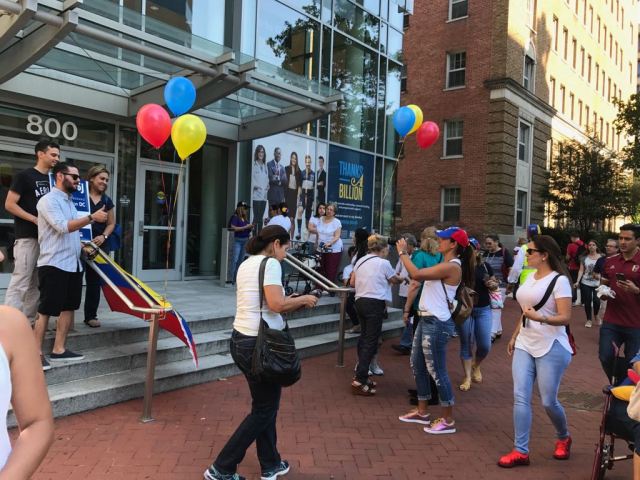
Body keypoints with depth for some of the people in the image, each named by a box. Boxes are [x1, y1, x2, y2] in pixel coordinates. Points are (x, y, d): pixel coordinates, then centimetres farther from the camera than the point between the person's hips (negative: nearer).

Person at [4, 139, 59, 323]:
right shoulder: (25, 176, -5)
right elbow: (9, 204, -10)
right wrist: (35, 219, -17)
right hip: (27, 237, -7)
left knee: (36, 284, 11)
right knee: (20, 283, -9)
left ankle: (29, 322, 18)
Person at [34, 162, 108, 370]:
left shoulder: (69, 201, 17)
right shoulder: (49, 200, -11)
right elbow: (63, 227, -24)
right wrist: (92, 217, -26)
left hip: (73, 264, 9)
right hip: (54, 264, -9)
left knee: (69, 307, 10)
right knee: (45, 310, -4)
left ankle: (58, 349, 17)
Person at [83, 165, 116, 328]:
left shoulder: (107, 201, 12)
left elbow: (111, 224, 16)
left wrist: (103, 236, -2)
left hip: (99, 245, 5)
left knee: (94, 281, 9)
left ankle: (91, 315, 18)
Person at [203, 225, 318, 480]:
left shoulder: (247, 264, 14)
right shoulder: (270, 263, -14)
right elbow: (276, 304, -23)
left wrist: (291, 303, 12)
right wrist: (303, 300, -7)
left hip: (240, 340, 9)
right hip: (259, 344, -9)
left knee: (265, 404, 20)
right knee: (264, 410, 6)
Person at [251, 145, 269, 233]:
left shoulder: (265, 166, 15)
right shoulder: (254, 165, -4)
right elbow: (252, 179, -6)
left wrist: (267, 187, 3)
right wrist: (255, 186, -19)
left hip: (264, 195, 6)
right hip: (256, 195, -6)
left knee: (261, 217, 9)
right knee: (256, 217, -8)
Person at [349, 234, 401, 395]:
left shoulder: (360, 261, 11)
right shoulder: (383, 263, -6)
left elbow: (352, 283, 13)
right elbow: (395, 280, 9)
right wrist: (403, 278, 31)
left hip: (360, 301, 7)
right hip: (375, 303, -7)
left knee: (364, 337, 16)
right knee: (371, 341, -4)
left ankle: (361, 374, 23)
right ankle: (359, 381, -6)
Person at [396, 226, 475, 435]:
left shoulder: (451, 266, -19)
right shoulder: (445, 265, 14)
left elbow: (416, 274, -23)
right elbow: (420, 277, 11)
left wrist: (402, 253, -13)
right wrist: (405, 254, 8)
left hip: (437, 323, -11)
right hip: (426, 320, 11)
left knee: (436, 370, -2)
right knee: (417, 365, 17)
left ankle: (448, 420, 11)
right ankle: (422, 412, 31)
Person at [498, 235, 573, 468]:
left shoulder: (559, 280, -12)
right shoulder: (530, 277, 10)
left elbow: (565, 318, -18)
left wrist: (541, 318, -34)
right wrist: (515, 336, 19)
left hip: (551, 348, -7)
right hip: (524, 345, 7)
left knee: (548, 401, 3)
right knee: (520, 397, -1)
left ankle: (563, 438, 34)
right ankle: (520, 451, 5)